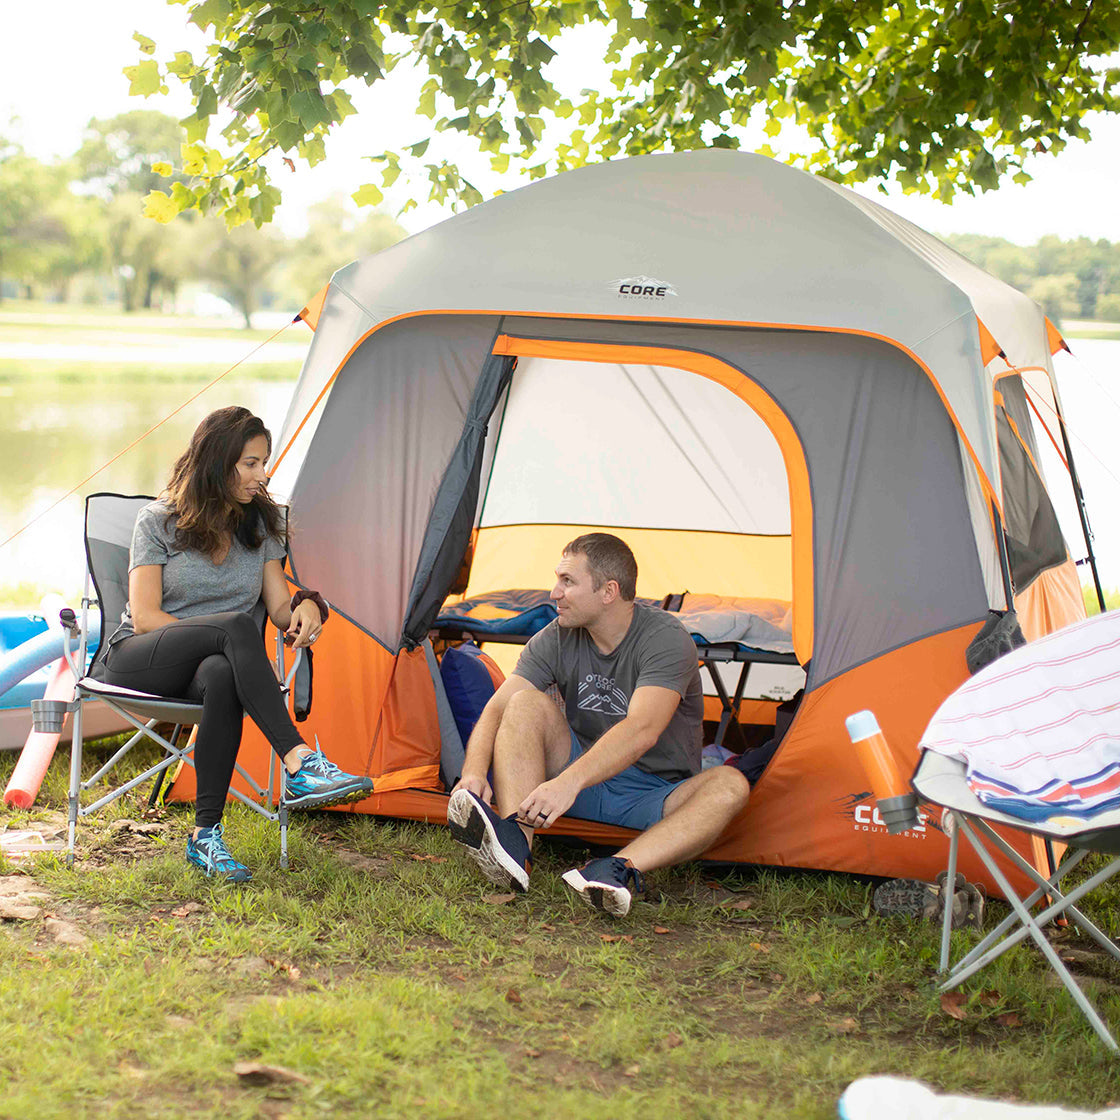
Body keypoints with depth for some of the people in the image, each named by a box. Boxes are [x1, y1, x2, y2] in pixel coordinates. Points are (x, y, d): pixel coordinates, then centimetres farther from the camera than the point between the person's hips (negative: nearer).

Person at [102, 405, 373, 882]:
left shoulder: (259, 526, 11)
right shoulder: (158, 521, -3)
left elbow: (279, 607, 9)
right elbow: (144, 617, -8)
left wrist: (307, 605, -15)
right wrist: (217, 635, -19)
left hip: (209, 662, 3)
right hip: (139, 661, -3)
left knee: (223, 677, -39)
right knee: (237, 626, -36)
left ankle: (206, 835, -37)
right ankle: (299, 764, -47)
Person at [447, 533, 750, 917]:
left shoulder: (667, 639, -22)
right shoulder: (558, 639, -5)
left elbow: (641, 731, -36)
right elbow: (496, 709, -10)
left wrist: (569, 782, -49)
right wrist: (474, 773, -32)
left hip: (655, 798, -3)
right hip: (585, 784, 4)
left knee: (730, 786, -33)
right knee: (526, 703, -19)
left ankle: (622, 869, -55)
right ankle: (514, 847, -39)